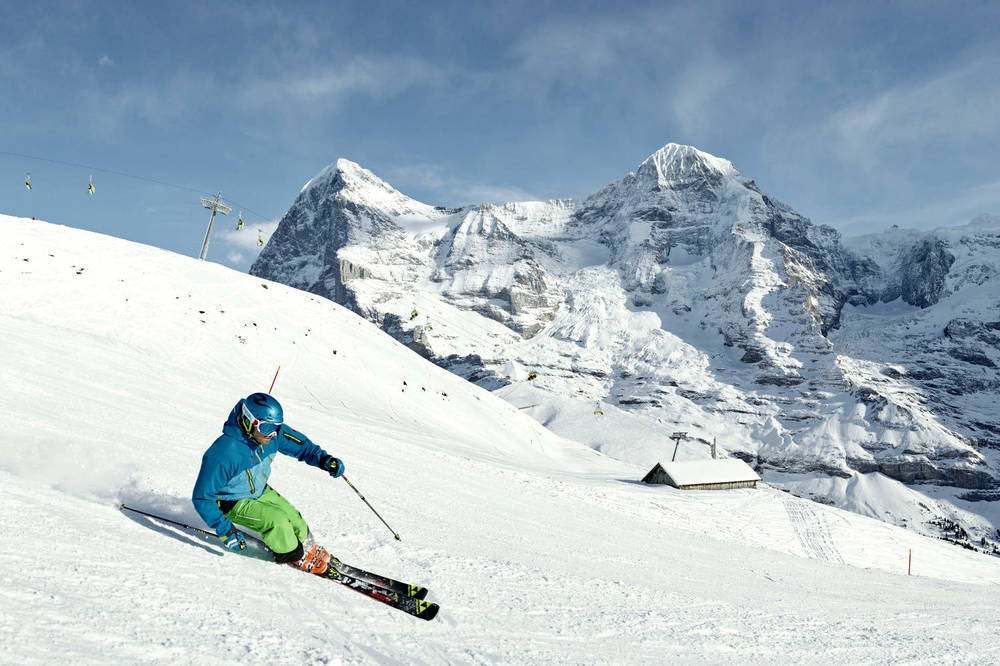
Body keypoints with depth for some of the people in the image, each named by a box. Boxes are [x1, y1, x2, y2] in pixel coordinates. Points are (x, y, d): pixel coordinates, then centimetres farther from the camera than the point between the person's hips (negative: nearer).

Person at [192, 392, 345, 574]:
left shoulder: (273, 432, -19)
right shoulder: (223, 453, -37)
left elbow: (300, 444, 0)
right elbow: (201, 498, -27)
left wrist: (323, 459, -19)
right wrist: (225, 530, -28)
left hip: (260, 491, 6)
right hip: (234, 503, -6)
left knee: (293, 517, 2)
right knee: (277, 520, -21)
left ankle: (309, 548, 32)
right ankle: (294, 556, 6)